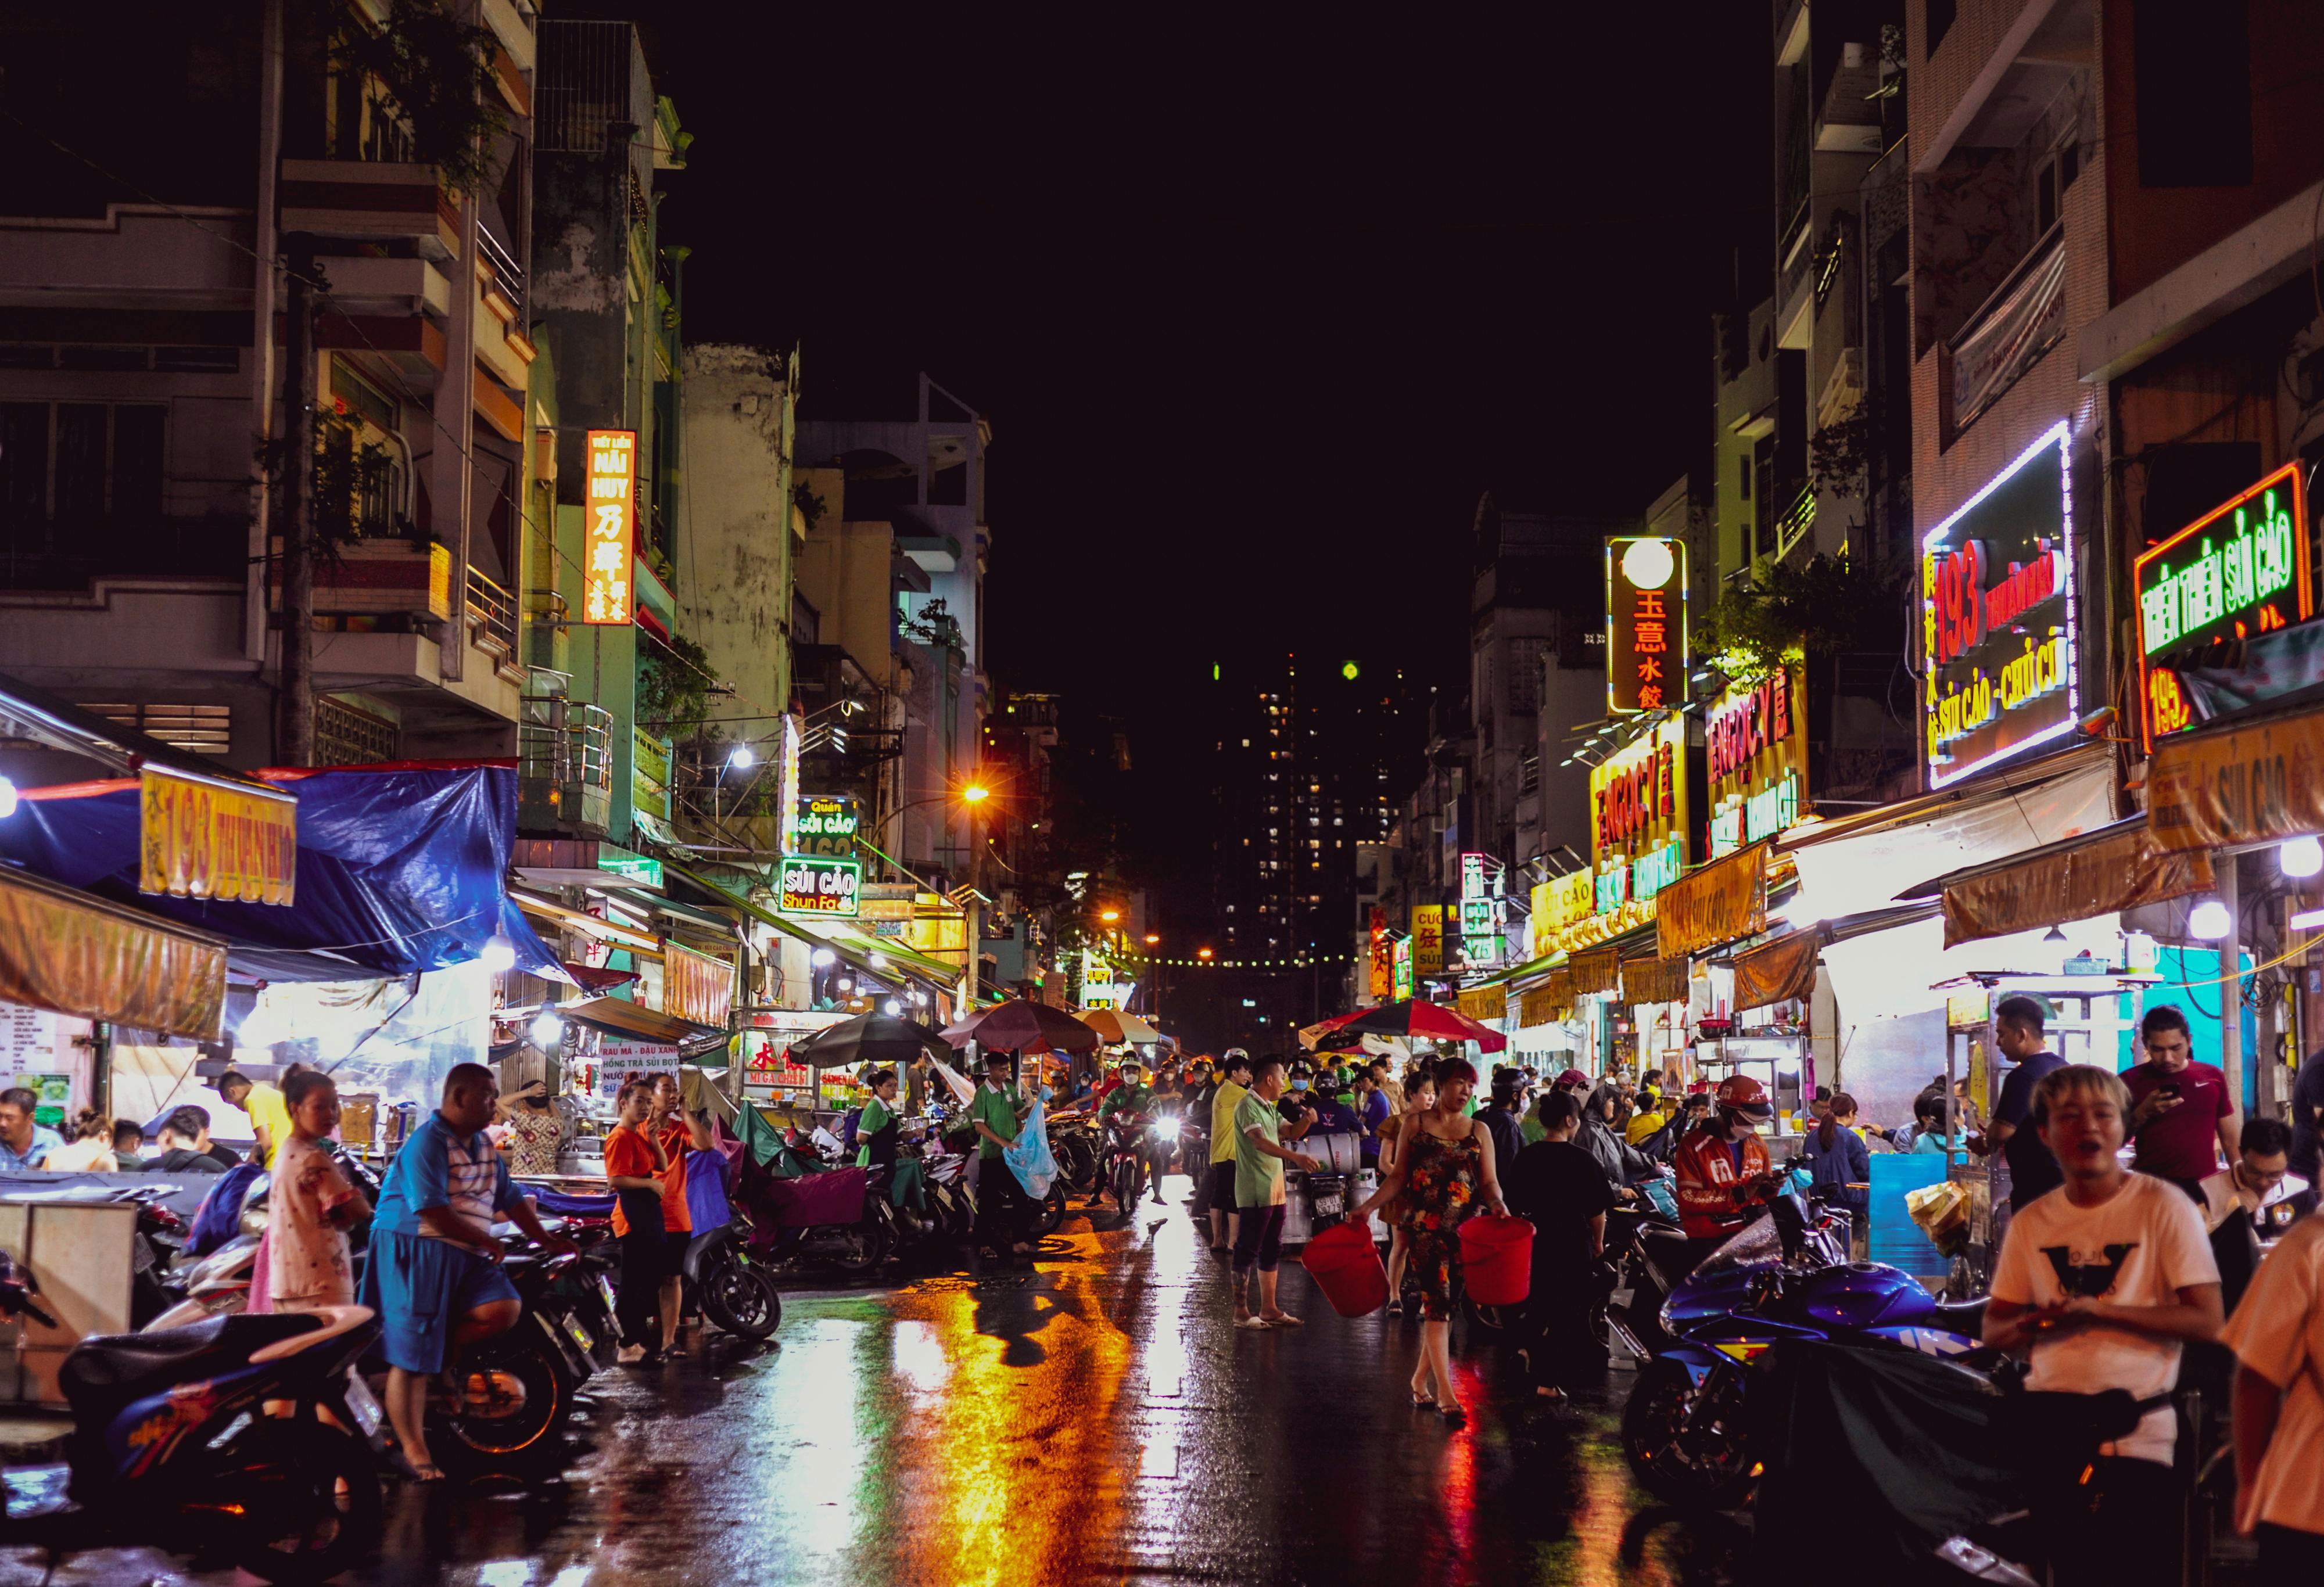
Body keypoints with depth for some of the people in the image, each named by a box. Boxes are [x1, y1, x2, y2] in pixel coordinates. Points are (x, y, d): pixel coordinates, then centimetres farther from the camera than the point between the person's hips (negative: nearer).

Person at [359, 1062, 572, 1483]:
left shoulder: (483, 1145, 14)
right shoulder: (428, 1142, -14)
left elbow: (509, 1197, 22)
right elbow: (432, 1211, -22)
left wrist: (545, 1238, 17)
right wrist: (487, 1243, -14)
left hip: (466, 1258, 8)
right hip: (415, 1253, -8)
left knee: (504, 1309, -17)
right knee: (412, 1359, -5)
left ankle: (442, 1354, 1)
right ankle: (414, 1451, 1)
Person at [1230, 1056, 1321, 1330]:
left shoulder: (1269, 1108, 16)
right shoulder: (1248, 1106, -14)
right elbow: (1260, 1142, -29)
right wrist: (1296, 1157, -40)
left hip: (1274, 1190, 10)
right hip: (1255, 1192, -10)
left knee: (1272, 1251, 14)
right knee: (1247, 1251, -5)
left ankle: (1269, 1309, 22)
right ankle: (1241, 1312, -2)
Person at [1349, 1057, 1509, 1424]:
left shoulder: (1479, 1132, 11)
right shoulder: (1415, 1125, 6)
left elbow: (1489, 1181, 6)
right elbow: (1399, 1176, 7)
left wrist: (1498, 1203, -15)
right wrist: (1368, 1207, -3)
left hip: (1464, 1229, 3)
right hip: (1424, 1225, -3)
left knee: (1447, 1304, 7)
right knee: (1438, 1301, -11)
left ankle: (1421, 1379, 24)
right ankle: (1445, 1394, -13)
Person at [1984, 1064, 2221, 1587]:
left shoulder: (2163, 1207, -5)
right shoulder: (2031, 1223, 9)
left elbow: (2207, 1322, -11)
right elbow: (1994, 1327, 13)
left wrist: (2096, 1310, -18)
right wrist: (2029, 1326, -11)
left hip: (2139, 1439, -4)